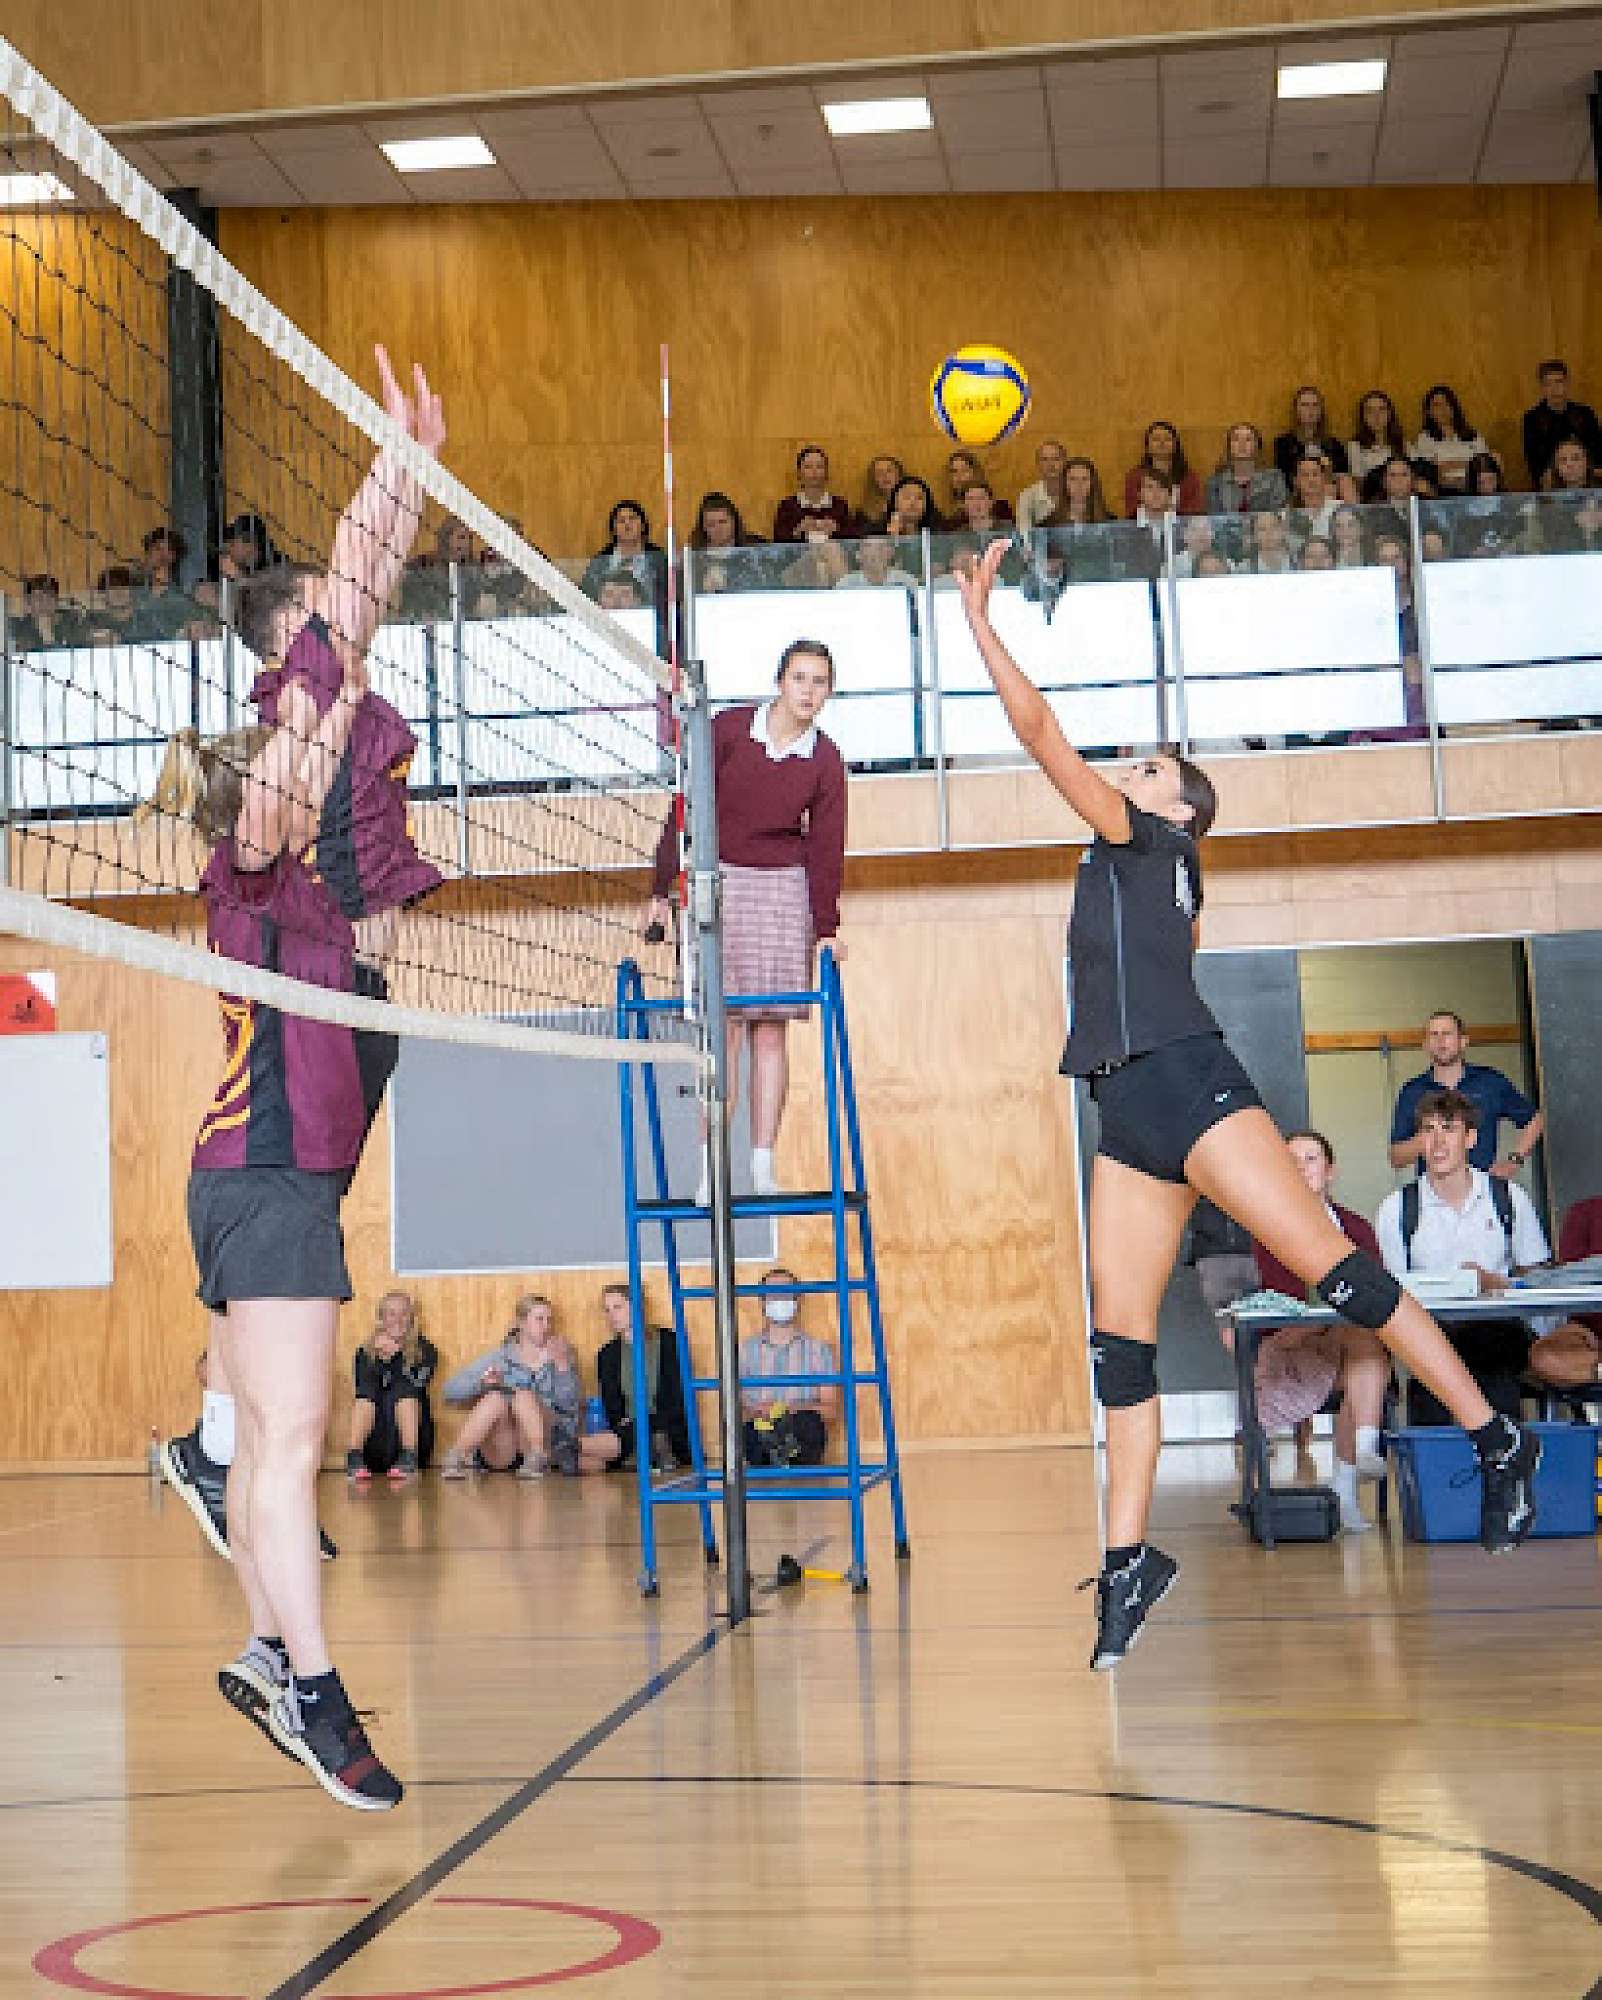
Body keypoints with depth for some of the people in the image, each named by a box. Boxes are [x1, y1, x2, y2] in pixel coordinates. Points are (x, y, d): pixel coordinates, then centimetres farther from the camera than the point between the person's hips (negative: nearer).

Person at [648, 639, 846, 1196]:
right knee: (723, 1024, -6)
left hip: (783, 888, 2)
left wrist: (826, 929, -5)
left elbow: (826, 847, 1)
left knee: (770, 1027, 1)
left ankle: (763, 1164, 4)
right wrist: (661, 888, -4)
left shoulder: (825, 762, 0)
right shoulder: (729, 729, -6)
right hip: (718, 879, -1)